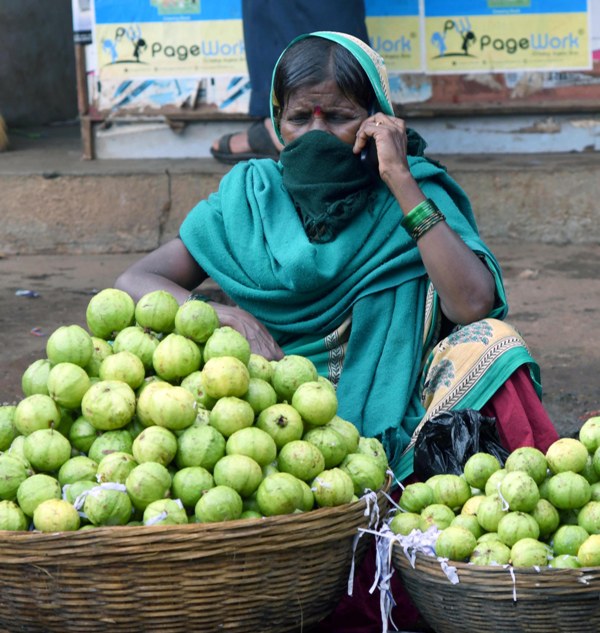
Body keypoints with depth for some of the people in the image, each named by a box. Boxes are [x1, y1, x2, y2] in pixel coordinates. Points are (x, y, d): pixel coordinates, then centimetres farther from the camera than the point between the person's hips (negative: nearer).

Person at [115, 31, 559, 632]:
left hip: (390, 434, -1)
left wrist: (401, 182, -14)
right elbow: (132, 283, 2)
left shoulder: (414, 196, 3)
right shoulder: (249, 199, 7)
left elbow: (473, 304, -16)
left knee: (487, 344, -25)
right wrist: (223, 314, -16)